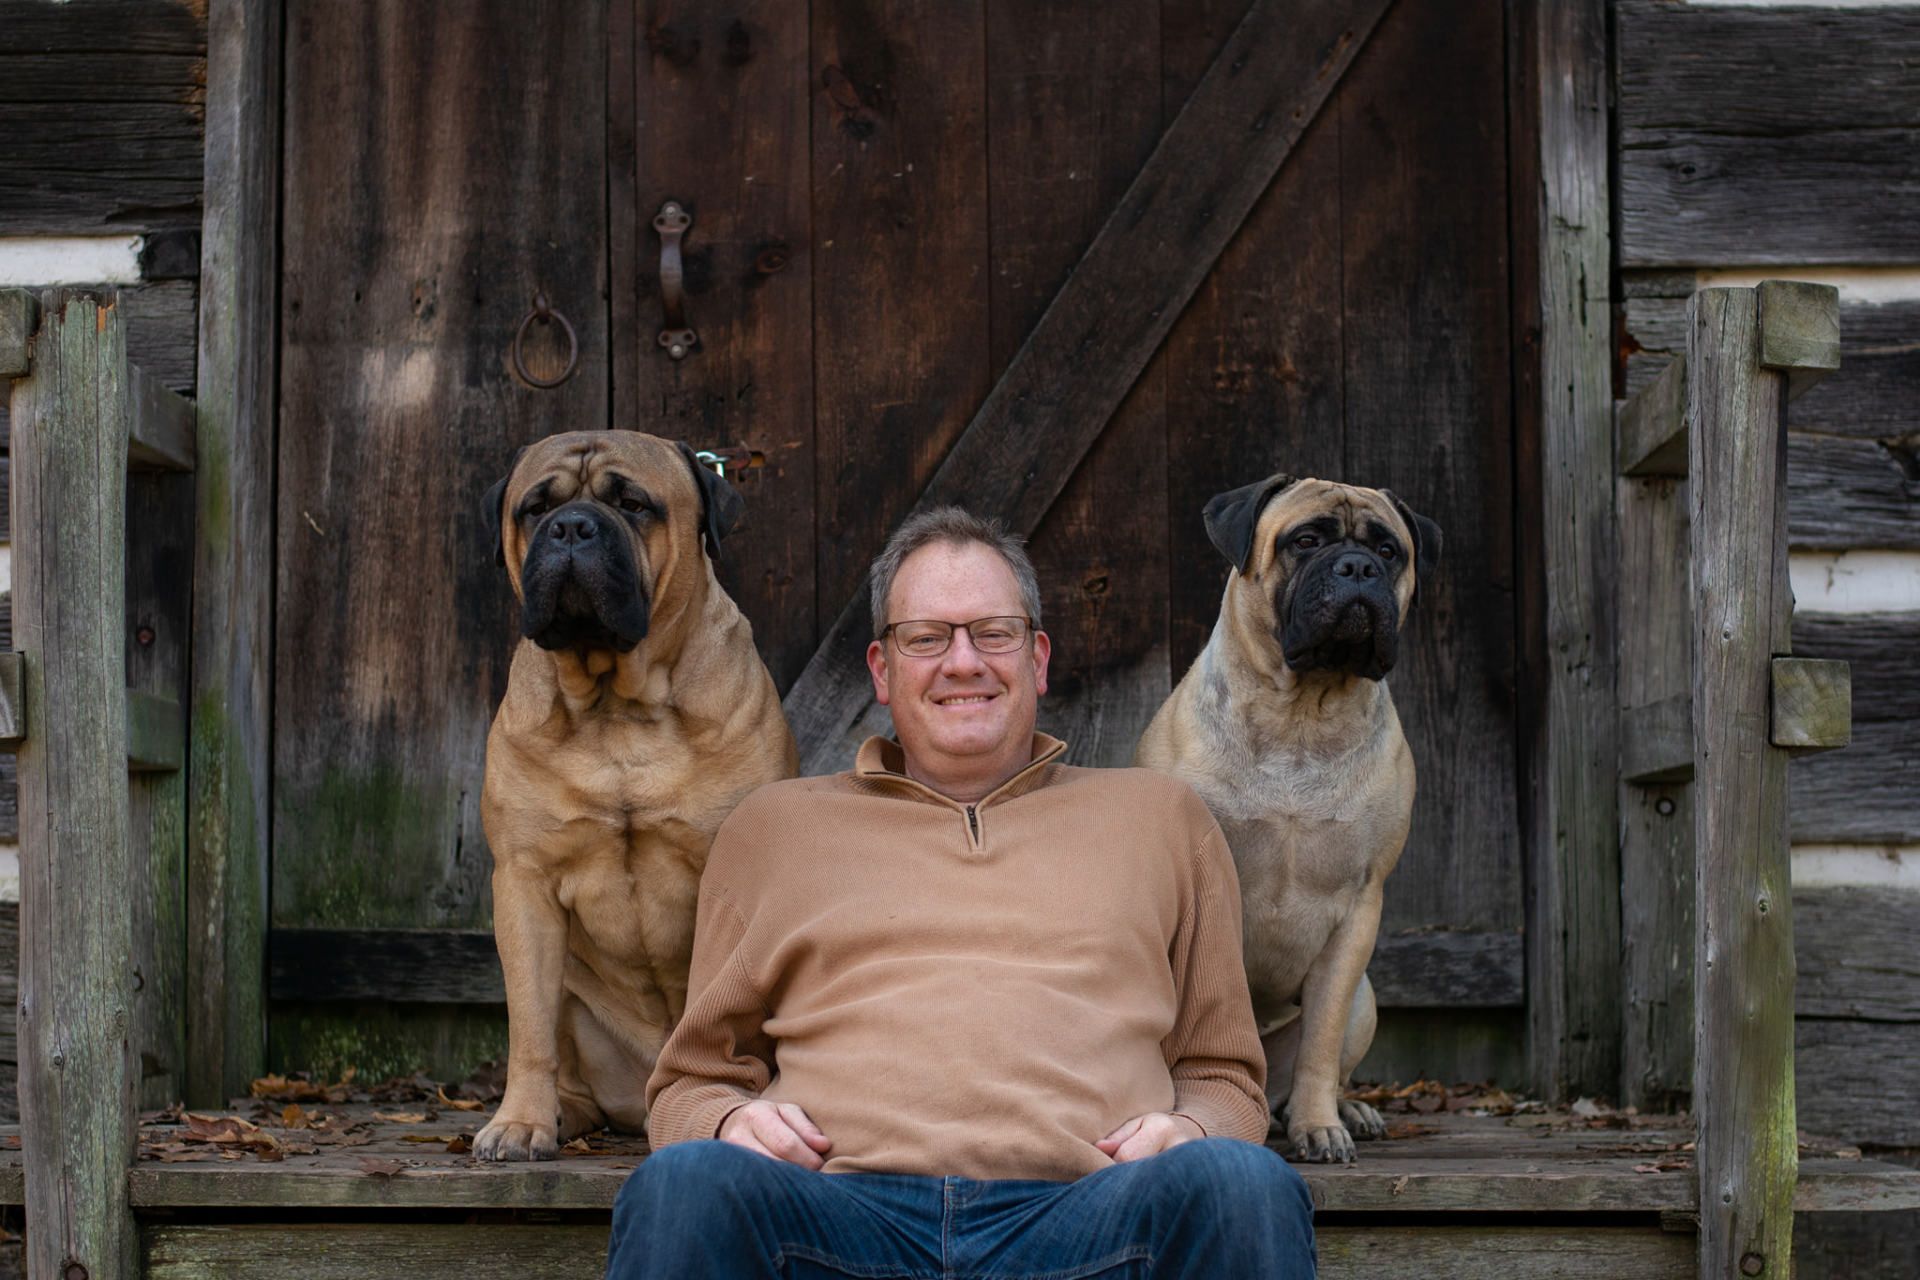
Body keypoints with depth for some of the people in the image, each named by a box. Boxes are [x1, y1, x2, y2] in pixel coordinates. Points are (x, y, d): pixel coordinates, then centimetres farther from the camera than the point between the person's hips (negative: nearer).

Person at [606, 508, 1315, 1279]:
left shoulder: (1158, 818, 25)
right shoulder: (770, 829, 25)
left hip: (1087, 1214, 0)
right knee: (684, 1184, -34)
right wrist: (728, 1121, 1)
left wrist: (1189, 1130, 2)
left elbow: (1222, 1070, 26)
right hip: (843, 1208, 0)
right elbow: (692, 1077, 26)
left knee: (1245, 1185, -34)